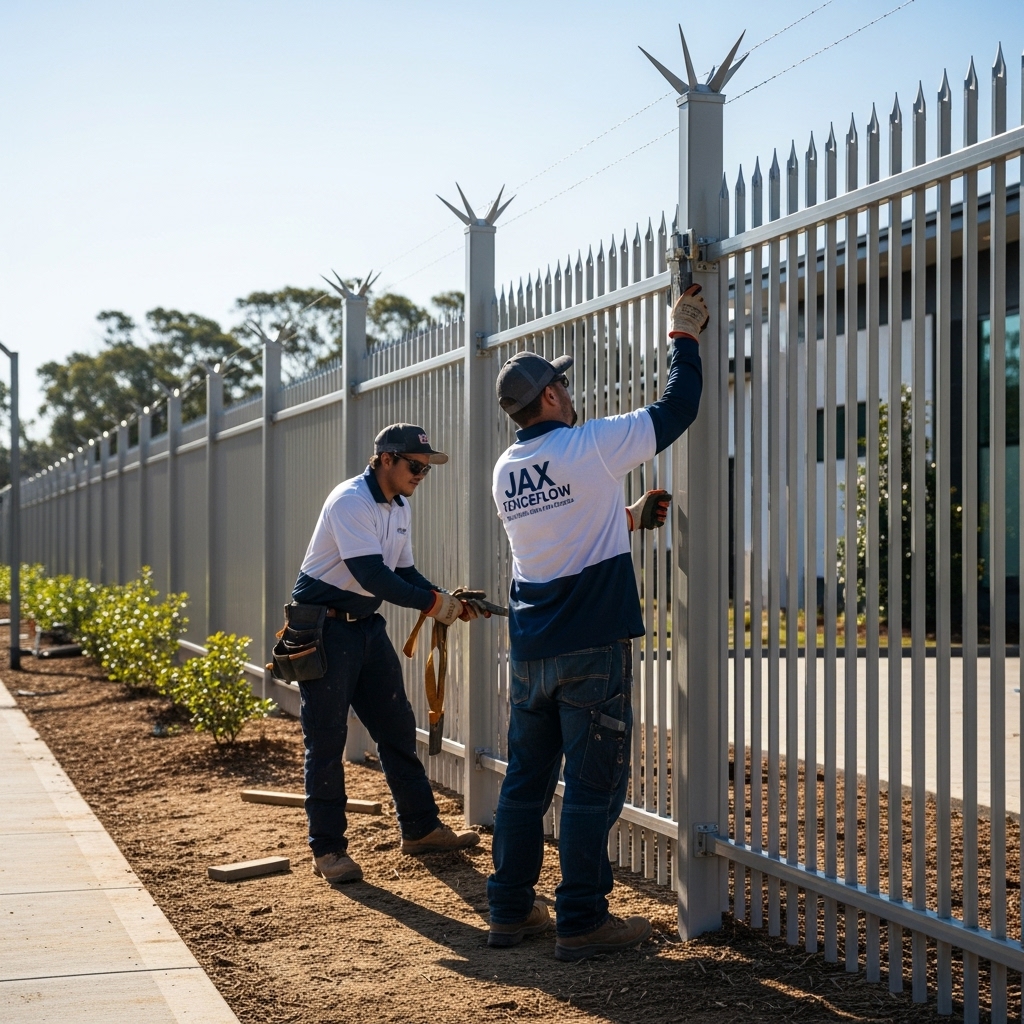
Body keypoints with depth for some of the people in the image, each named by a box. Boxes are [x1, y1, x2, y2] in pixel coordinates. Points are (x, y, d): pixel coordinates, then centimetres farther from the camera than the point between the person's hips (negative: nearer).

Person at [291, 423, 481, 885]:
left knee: (397, 728, 11)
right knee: (326, 739, -4)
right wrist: (431, 602, -27)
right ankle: (326, 849, 3)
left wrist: (446, 600, -4)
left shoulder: (399, 508, 9)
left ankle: (420, 828, 21)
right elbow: (372, 575, -28)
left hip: (367, 627, 9)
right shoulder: (350, 501, -20)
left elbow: (403, 572, 12)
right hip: (323, 628, -9)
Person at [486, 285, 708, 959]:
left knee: (526, 779, 12)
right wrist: (685, 337, 7)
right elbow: (675, 409, -5)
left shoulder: (506, 470, 9)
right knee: (593, 784, -1)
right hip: (592, 648, -7)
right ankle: (582, 922, 2)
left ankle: (511, 910, 17)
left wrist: (626, 520, 27)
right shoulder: (590, 447, -11)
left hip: (530, 649, 7)